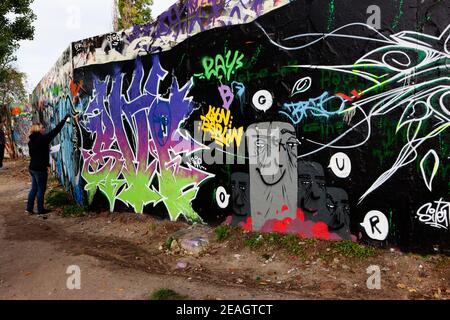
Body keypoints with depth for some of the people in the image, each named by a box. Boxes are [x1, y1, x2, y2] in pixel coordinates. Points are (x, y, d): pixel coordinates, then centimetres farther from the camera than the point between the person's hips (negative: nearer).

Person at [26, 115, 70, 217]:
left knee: (34, 188, 17)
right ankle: (40, 210, 12)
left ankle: (29, 208, 24)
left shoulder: (31, 141, 9)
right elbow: (55, 131, -18)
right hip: (40, 169, -8)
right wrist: (65, 119, -13)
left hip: (32, 167, 8)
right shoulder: (42, 139, -16)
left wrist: (45, 162, 26)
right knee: (41, 189, 3)